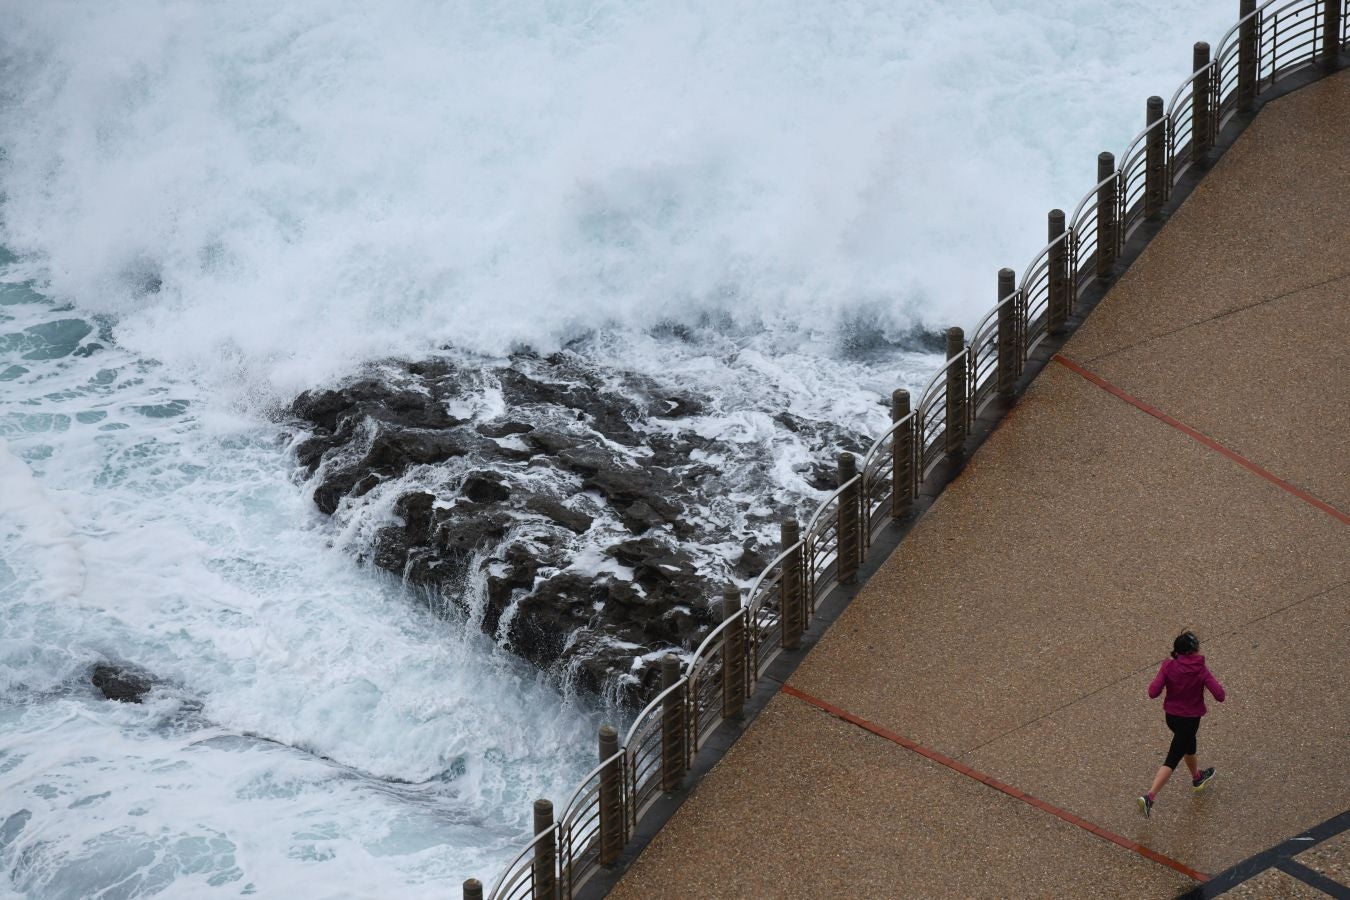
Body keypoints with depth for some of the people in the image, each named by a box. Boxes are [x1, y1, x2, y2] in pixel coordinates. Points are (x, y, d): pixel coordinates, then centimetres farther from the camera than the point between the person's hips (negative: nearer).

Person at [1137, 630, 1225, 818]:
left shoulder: (1168, 667, -14)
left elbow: (1153, 692, -19)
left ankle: (1197, 777, 57)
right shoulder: (1201, 670, -19)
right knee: (1172, 760, -1)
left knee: (1188, 743, 32)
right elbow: (1220, 695, -21)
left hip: (1171, 716, 5)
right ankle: (1150, 797, -12)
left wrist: (1158, 679, 0)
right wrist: (1218, 687, 0)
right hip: (1190, 719, -5)